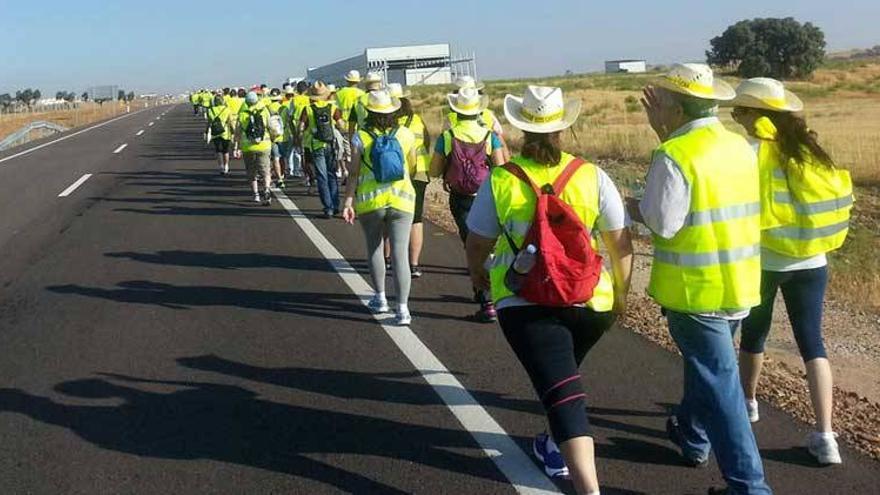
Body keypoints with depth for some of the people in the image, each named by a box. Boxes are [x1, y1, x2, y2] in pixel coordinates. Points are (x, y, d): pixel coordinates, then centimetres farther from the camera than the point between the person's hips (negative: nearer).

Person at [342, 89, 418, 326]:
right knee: (400, 253, 0)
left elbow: (354, 174, -7)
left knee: (374, 248, 20)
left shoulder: (361, 137, -6)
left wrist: (348, 202, -3)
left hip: (369, 201, 0)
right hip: (401, 199, 0)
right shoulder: (406, 134, -2)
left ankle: (380, 298, 28)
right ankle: (403, 309, -5)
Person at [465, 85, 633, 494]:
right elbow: (620, 241, 0)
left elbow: (477, 243, 4)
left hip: (525, 302, -2)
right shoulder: (591, 176, -4)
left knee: (561, 391, -6)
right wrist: (621, 291, 16)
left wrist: (477, 273, 25)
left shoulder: (501, 180, -5)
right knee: (562, 373, 28)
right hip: (590, 300, 3)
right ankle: (557, 449, 44)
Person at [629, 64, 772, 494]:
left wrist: (637, 209, 0)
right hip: (739, 282, 8)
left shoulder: (673, 156, -18)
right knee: (708, 362, 26)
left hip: (695, 288, -8)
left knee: (718, 381, -2)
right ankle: (692, 435, 45)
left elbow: (664, 224, -20)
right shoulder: (740, 147, 5)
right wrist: (667, 135, 15)